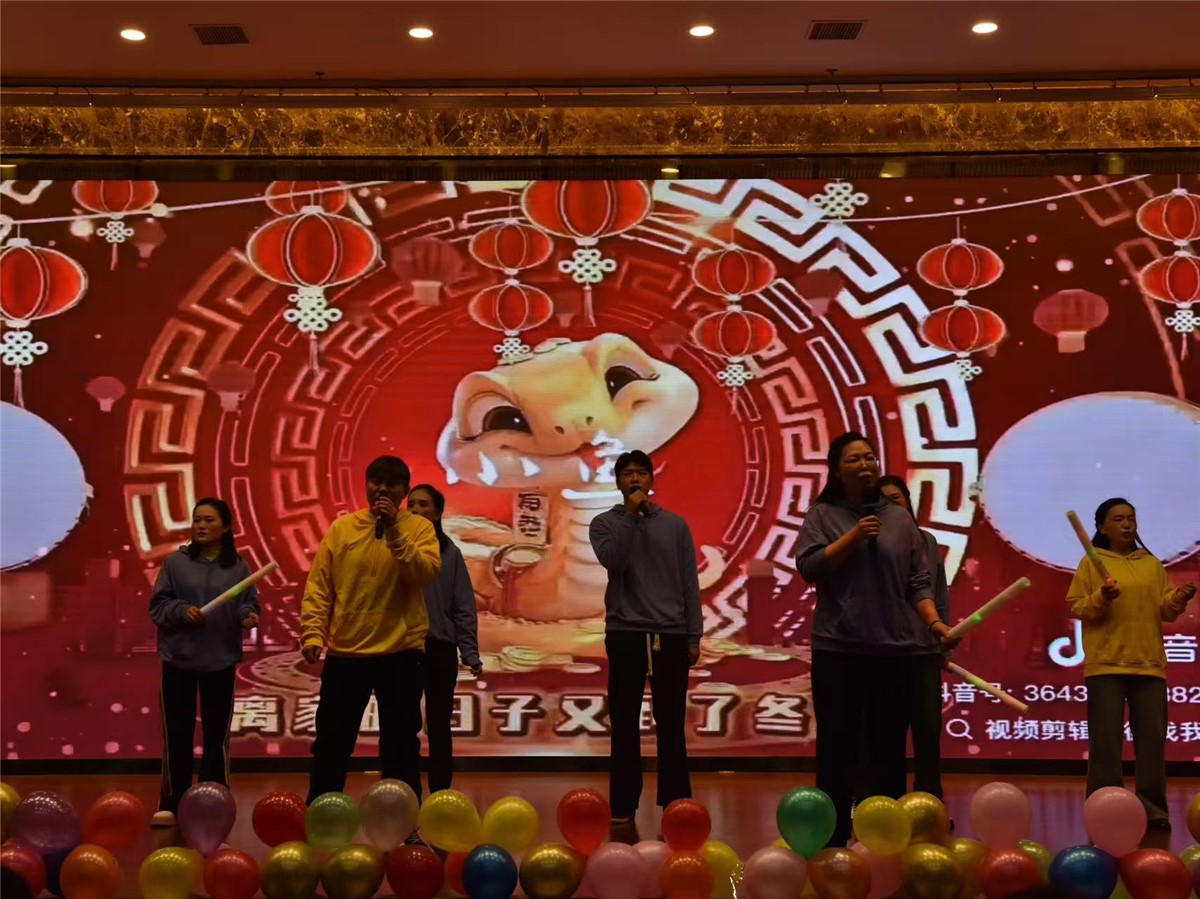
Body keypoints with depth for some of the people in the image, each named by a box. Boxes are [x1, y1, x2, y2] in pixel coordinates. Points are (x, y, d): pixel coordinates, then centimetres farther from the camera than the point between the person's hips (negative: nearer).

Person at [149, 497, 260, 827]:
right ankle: (172, 804, 14)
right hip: (178, 660, -1)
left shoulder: (238, 567, 2)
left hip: (220, 662, 1)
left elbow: (249, 604, 5)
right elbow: (157, 605, -1)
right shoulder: (175, 562, -2)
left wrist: (248, 616, -16)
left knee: (216, 737, 8)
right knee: (177, 736, 5)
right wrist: (181, 610, -19)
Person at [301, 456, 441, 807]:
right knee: (331, 744, 10)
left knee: (400, 746, 6)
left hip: (401, 652, -2)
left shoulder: (419, 528, 0)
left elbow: (426, 573, -17)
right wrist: (313, 633, -10)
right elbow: (319, 586, 1)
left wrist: (394, 531, -22)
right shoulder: (341, 528, 4)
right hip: (344, 653, 2)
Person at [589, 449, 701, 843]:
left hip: (671, 635, 1)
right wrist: (630, 514, -10)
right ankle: (622, 815, 8)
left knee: (671, 728, 4)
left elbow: (689, 584, 8)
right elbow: (612, 560, -15)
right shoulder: (605, 523, 6)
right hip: (625, 634, -1)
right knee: (625, 728, 3)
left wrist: (694, 636, 3)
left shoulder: (675, 525, 9)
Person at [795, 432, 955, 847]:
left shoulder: (900, 519, 11)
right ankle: (833, 837, 8)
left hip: (895, 649, 2)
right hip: (838, 650, -2)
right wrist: (852, 537, -13)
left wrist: (934, 622, -5)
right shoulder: (822, 515, 5)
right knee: (838, 746, 1)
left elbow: (918, 582, 9)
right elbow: (808, 567, -7)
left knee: (889, 749, 6)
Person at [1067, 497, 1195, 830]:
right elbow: (1076, 608, -1)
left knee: (1153, 738, 3)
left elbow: (1164, 611, 10)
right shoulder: (1091, 563, 4)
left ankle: (1153, 808, 10)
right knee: (1106, 740, -3)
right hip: (1105, 664, -3)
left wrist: (1177, 601, -11)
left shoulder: (1152, 564, 13)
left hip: (1149, 664, 3)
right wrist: (1100, 599, -19)